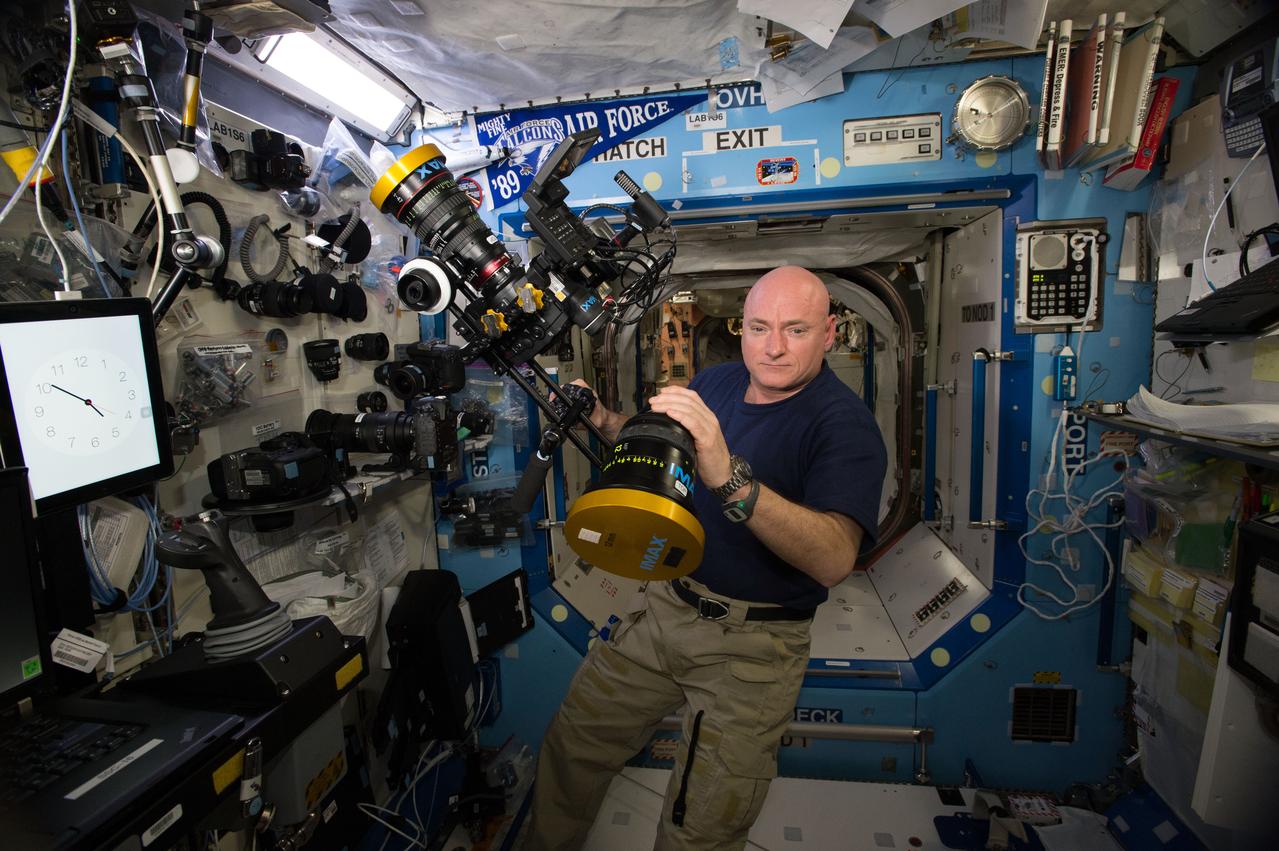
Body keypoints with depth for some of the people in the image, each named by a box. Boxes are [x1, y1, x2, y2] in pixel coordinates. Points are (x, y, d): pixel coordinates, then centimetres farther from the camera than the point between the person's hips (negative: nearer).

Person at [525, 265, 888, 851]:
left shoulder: (845, 424, -18)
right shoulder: (715, 382, 2)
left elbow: (835, 558, -32)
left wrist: (729, 477, -44)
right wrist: (606, 422, -2)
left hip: (752, 645, -5)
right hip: (664, 606, 6)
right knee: (572, 743, 14)